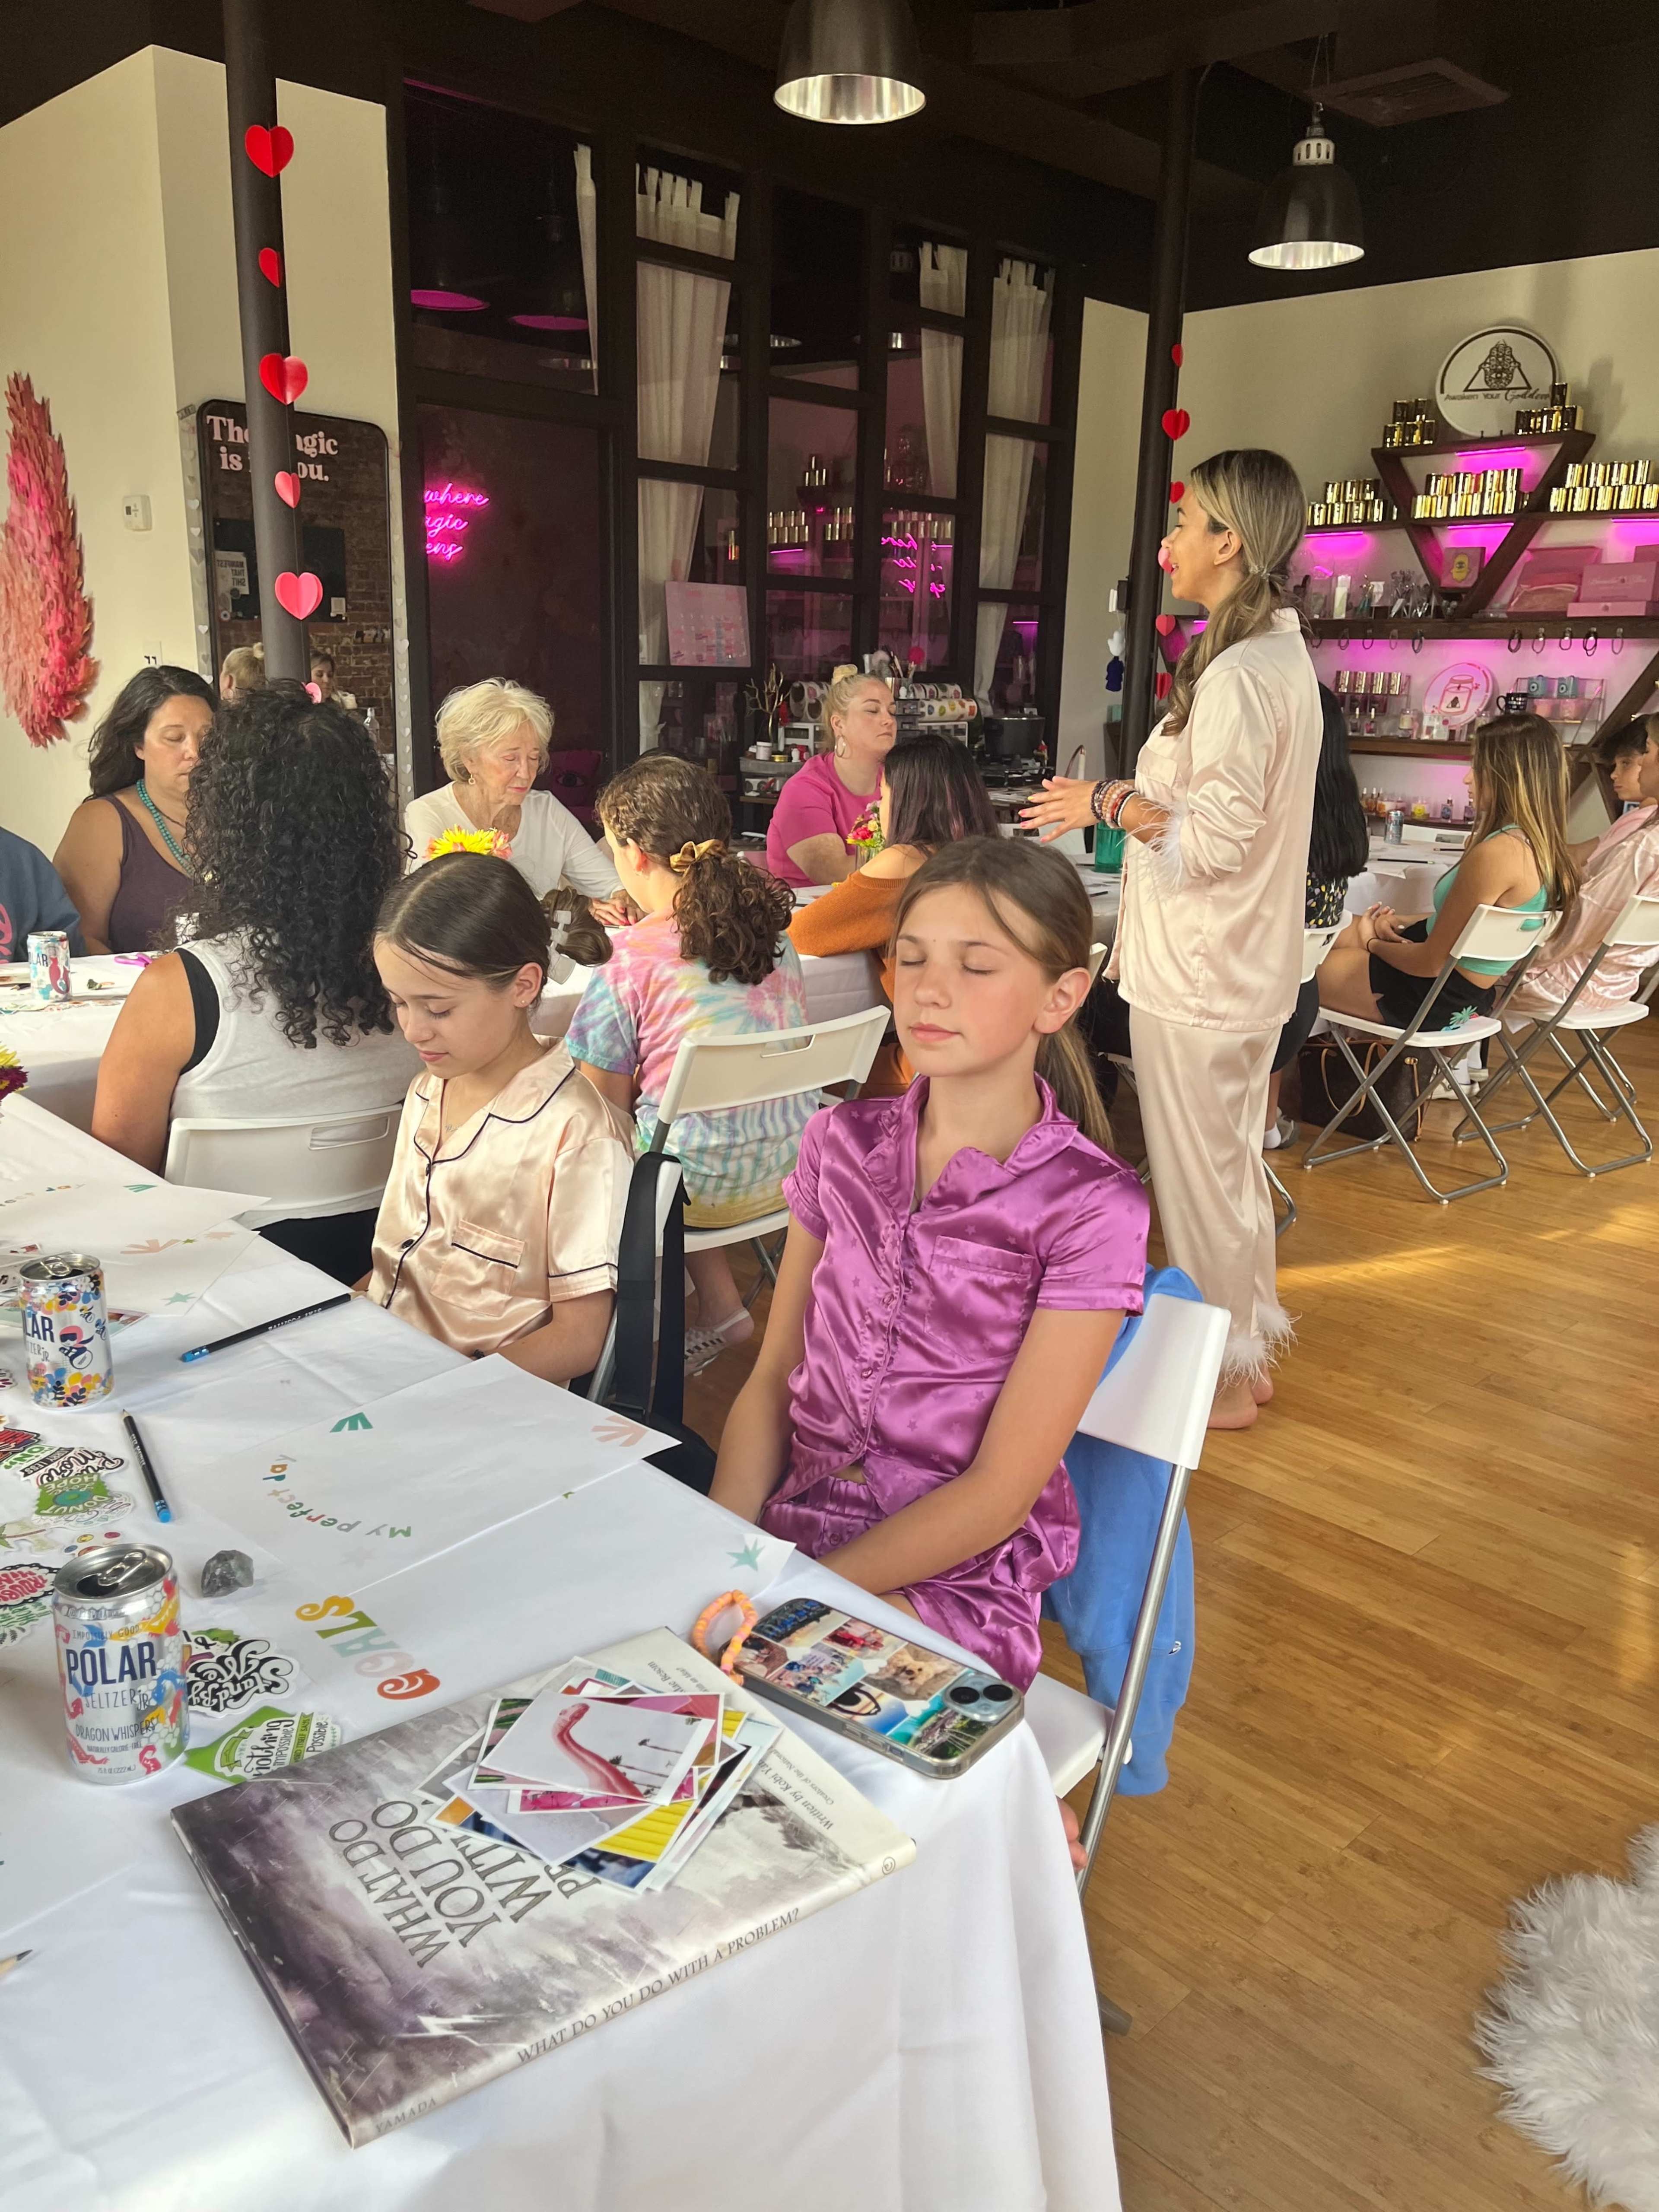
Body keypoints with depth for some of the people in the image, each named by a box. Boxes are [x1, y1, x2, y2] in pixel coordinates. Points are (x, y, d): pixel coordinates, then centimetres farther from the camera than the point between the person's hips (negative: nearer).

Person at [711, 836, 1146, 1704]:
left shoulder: (1089, 1207, -12)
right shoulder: (842, 1141, 4)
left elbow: (999, 1491, -12)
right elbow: (772, 1378, 6)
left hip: (955, 1579, -4)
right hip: (788, 1526, 4)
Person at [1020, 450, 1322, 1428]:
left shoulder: (1237, 676, -22)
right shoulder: (1285, 657, 10)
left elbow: (1217, 838, -24)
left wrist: (1112, 805, -12)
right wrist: (1130, 795, 12)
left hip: (1199, 977, -10)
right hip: (1248, 965, 10)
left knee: (1200, 1173, 4)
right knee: (1236, 1161, 20)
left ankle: (1222, 1380, 20)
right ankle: (1249, 1349, 35)